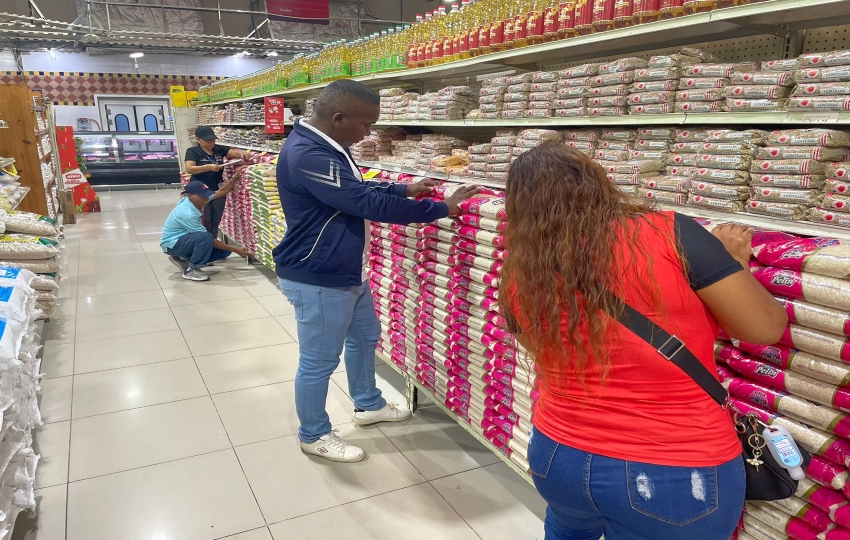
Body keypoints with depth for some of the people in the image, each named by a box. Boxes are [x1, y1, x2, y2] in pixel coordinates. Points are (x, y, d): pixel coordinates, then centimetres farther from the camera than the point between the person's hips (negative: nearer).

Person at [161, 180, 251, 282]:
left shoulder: (197, 200, -10)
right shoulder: (188, 214, -33)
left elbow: (221, 191, 1)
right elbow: (210, 239, -27)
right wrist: (235, 250, -23)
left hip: (187, 240, 9)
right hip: (173, 243, -9)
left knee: (225, 251, -1)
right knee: (206, 238, -37)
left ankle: (183, 259, 10)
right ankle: (191, 270, -17)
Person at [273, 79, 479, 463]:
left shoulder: (324, 146, 6)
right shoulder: (308, 155, -28)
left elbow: (358, 189, 20)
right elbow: (368, 203, -29)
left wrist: (406, 189, 9)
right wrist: (441, 209, -22)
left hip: (347, 272, 11)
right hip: (318, 280, -11)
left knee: (365, 336, 24)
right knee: (319, 361, 6)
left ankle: (368, 405, 45)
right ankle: (314, 436, 27)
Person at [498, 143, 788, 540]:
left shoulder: (521, 278, -8)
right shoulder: (670, 234, -19)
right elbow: (766, 327, -10)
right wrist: (733, 259, 7)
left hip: (557, 458, 3)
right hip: (674, 476, -2)